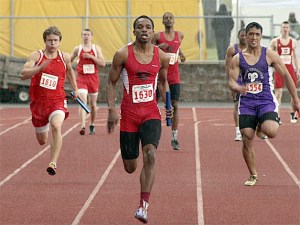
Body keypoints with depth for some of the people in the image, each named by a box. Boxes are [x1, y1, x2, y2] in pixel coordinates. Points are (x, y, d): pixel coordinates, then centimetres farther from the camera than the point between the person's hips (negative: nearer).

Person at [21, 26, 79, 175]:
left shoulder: (65, 57, 2)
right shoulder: (36, 56, -6)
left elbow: (69, 71, 26)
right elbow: (23, 75, -20)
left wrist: (75, 89, 26)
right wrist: (41, 67, -33)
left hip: (57, 101, -1)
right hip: (38, 101, 1)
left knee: (56, 126, -33)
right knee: (42, 141, 16)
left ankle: (53, 163, -36)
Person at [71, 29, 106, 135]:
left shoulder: (96, 48, 4)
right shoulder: (77, 49, 5)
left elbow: (103, 63, -5)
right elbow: (69, 61, 17)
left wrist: (91, 57, -14)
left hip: (93, 78, 1)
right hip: (81, 78, -1)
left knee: (93, 104, 11)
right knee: (83, 101, -18)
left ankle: (92, 125, 30)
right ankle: (83, 126, -27)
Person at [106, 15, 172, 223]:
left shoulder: (161, 57, 2)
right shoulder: (123, 54, -5)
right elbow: (111, 83, 2)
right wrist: (112, 109, -8)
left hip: (151, 113, 1)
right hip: (129, 113, 0)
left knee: (150, 155, -24)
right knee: (130, 167, 6)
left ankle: (144, 206, -21)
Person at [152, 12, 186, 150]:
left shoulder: (180, 35, 8)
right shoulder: (157, 36, -1)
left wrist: (181, 54, 10)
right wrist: (158, 47, -17)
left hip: (174, 76, 2)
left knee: (175, 105, -2)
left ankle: (174, 138, 2)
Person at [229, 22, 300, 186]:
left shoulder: (269, 55, 1)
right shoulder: (237, 59, 5)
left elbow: (286, 76, 6)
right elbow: (231, 82, 1)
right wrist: (238, 88, -24)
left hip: (266, 101, -2)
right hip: (246, 103, 2)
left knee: (270, 132, -27)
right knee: (247, 140, -4)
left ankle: (264, 126, 12)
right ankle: (253, 175, 15)